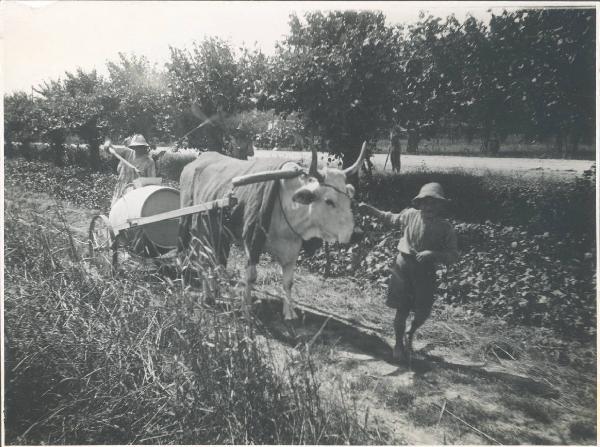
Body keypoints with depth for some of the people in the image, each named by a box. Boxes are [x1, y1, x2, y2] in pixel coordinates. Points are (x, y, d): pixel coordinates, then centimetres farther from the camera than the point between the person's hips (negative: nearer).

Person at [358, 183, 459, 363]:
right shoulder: (410, 215, -3)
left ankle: (410, 334, 38)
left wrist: (433, 253, -27)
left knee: (423, 312, 4)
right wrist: (370, 210, 15)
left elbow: (453, 255, -9)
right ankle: (398, 344, 27)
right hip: (404, 266, 0)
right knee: (402, 310, 4)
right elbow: (392, 219, 17)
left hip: (426, 271, 0)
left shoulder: (445, 227, -8)